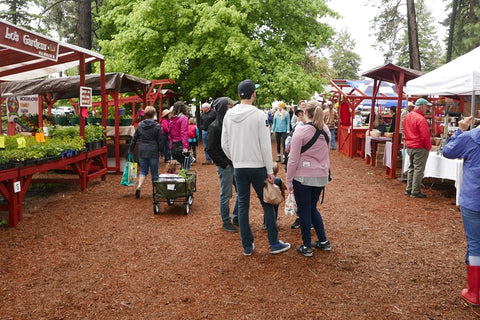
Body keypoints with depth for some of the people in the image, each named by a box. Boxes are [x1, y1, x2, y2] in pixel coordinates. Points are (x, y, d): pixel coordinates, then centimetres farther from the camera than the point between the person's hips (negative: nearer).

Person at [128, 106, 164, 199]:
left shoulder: (140, 125, 4)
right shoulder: (157, 126, -7)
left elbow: (134, 139, 9)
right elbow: (160, 141, -6)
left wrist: (130, 150, 18)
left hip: (142, 152, 3)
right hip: (153, 152, -3)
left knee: (143, 170, 14)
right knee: (154, 172, 9)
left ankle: (139, 187, -8)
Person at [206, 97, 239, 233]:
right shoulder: (214, 127, -11)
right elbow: (210, 149, -12)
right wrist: (224, 163, -12)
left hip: (237, 164, 7)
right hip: (225, 167, -6)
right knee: (226, 195, 3)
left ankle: (236, 217, 29)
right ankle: (226, 222, 17)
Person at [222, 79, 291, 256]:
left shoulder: (229, 115, 3)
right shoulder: (259, 115, -12)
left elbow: (224, 144, 6)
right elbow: (265, 145, -13)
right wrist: (270, 171, -7)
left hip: (238, 168, 4)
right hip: (258, 167, -4)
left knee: (243, 206, 10)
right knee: (267, 204, 8)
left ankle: (247, 246, 16)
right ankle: (274, 243, 16)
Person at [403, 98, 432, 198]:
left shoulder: (407, 116, 7)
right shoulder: (421, 119, -20)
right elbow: (425, 136, -20)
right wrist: (428, 147, -8)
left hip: (409, 146, 9)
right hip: (419, 148, -9)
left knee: (411, 168, 18)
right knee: (418, 169, -1)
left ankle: (409, 189, 23)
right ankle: (415, 192, 3)